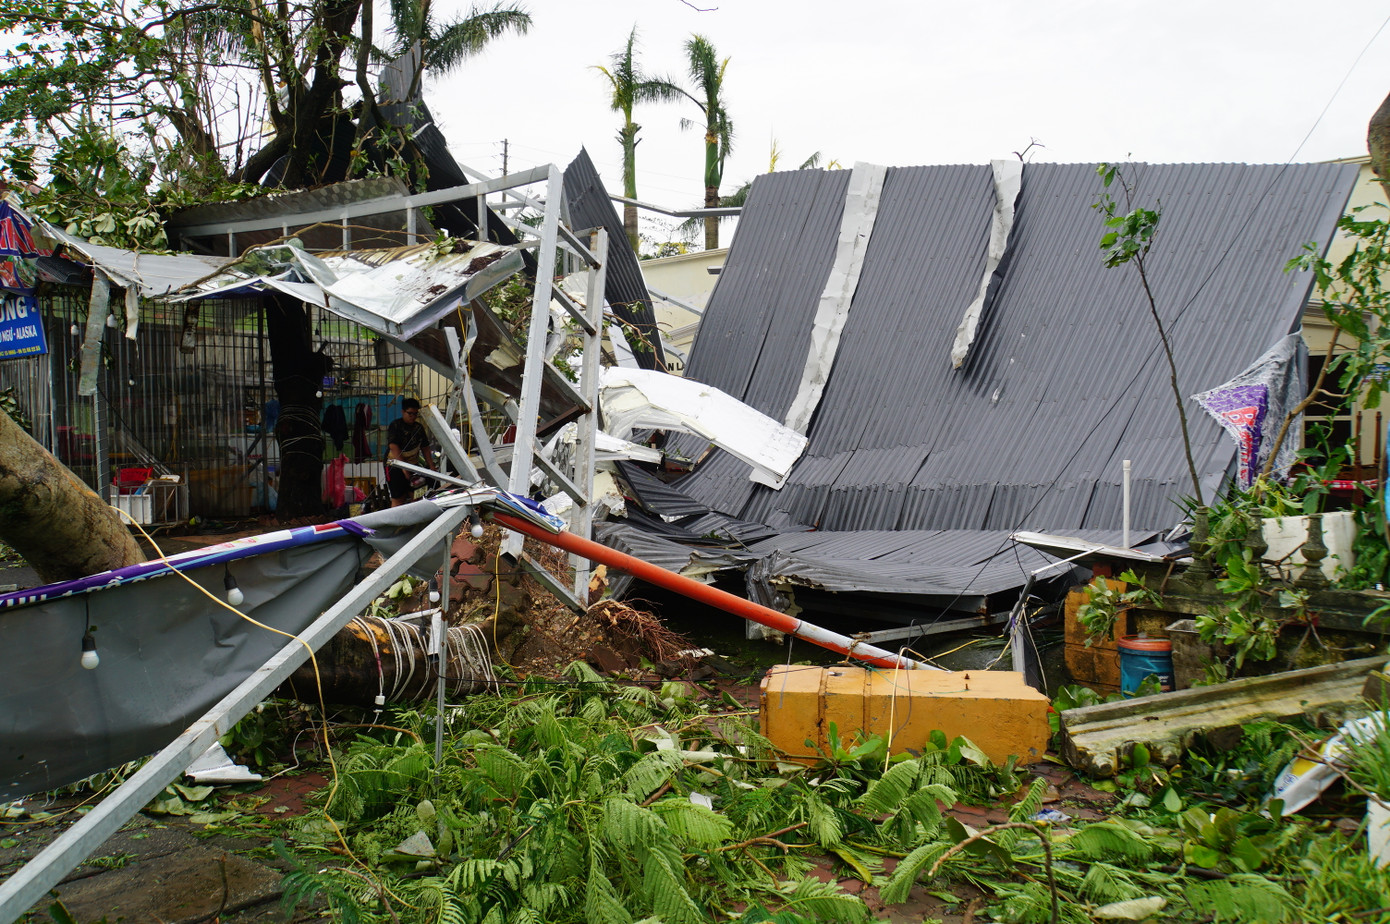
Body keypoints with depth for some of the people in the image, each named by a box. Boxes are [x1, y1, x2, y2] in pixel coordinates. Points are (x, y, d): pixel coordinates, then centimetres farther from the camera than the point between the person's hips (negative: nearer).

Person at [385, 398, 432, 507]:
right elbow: (394, 447, -17)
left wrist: (430, 465, 6)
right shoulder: (395, 425, -8)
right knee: (398, 499, -8)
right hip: (396, 466, -6)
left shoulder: (419, 427, 11)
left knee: (413, 497, 1)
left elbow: (425, 448, 16)